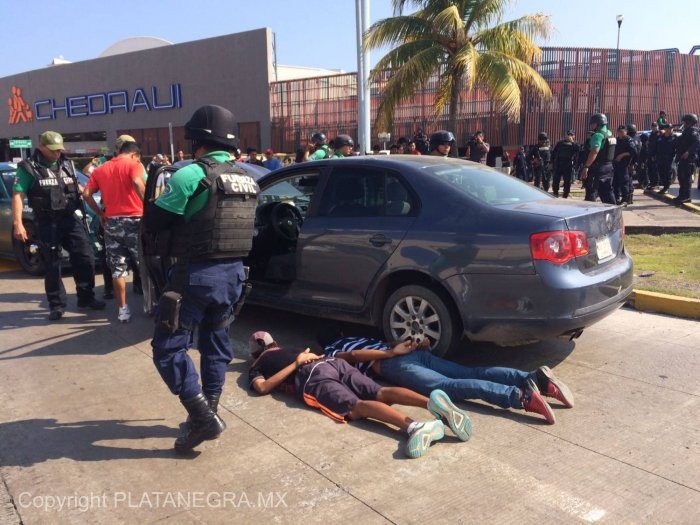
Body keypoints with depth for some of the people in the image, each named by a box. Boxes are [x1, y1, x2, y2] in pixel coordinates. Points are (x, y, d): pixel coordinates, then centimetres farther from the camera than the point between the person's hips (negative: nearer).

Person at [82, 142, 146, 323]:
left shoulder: (100, 170, 15)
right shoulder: (133, 164, -1)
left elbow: (86, 194, 6)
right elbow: (138, 183, -22)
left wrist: (100, 213, 12)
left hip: (112, 221, 4)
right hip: (133, 219, -4)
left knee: (117, 268, 7)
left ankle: (122, 309, 10)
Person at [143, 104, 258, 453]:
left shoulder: (192, 175, -15)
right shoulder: (247, 180, 9)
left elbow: (151, 222, -9)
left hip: (197, 274, -8)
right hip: (233, 272, 8)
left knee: (168, 347, 4)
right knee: (216, 343, 18)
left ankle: (203, 417, 1)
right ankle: (209, 412, 29)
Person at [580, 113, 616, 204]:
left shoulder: (598, 135, -16)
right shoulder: (610, 134, 16)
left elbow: (594, 152, -27)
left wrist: (586, 167, -29)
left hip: (597, 168, -9)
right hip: (608, 167, 9)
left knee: (591, 194, -5)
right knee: (607, 192, 15)